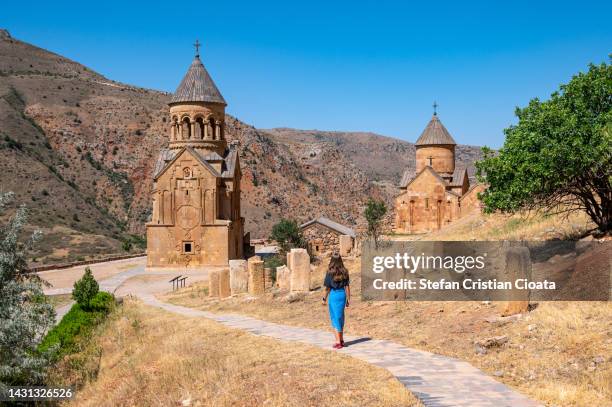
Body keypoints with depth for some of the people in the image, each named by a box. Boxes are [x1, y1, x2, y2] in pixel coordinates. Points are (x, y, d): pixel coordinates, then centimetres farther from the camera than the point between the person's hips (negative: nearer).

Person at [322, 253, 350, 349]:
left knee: (335, 318, 3)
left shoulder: (330, 272, -12)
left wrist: (325, 298, 2)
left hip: (333, 294, -4)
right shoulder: (344, 272, -1)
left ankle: (338, 342, 3)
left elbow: (328, 287, -9)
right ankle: (341, 339, 27)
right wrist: (348, 299, 7)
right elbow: (347, 286, 0)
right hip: (342, 294, 4)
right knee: (340, 317, 18)